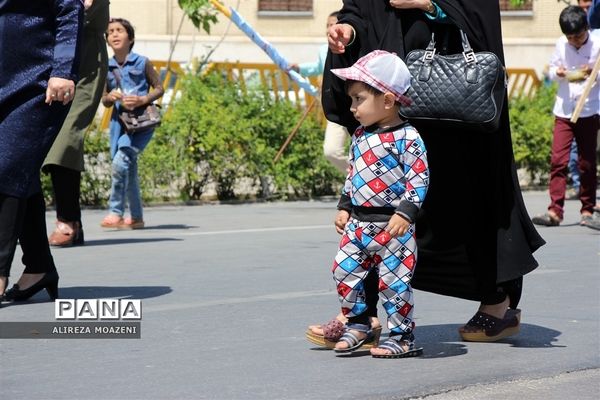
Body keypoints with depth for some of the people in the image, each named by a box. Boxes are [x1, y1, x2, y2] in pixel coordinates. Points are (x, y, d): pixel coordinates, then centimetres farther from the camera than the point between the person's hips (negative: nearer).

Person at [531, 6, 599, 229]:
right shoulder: (562, 44, 1)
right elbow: (551, 69, 12)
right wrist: (557, 72, -10)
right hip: (563, 110, 2)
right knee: (558, 160, -6)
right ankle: (555, 211, -7)